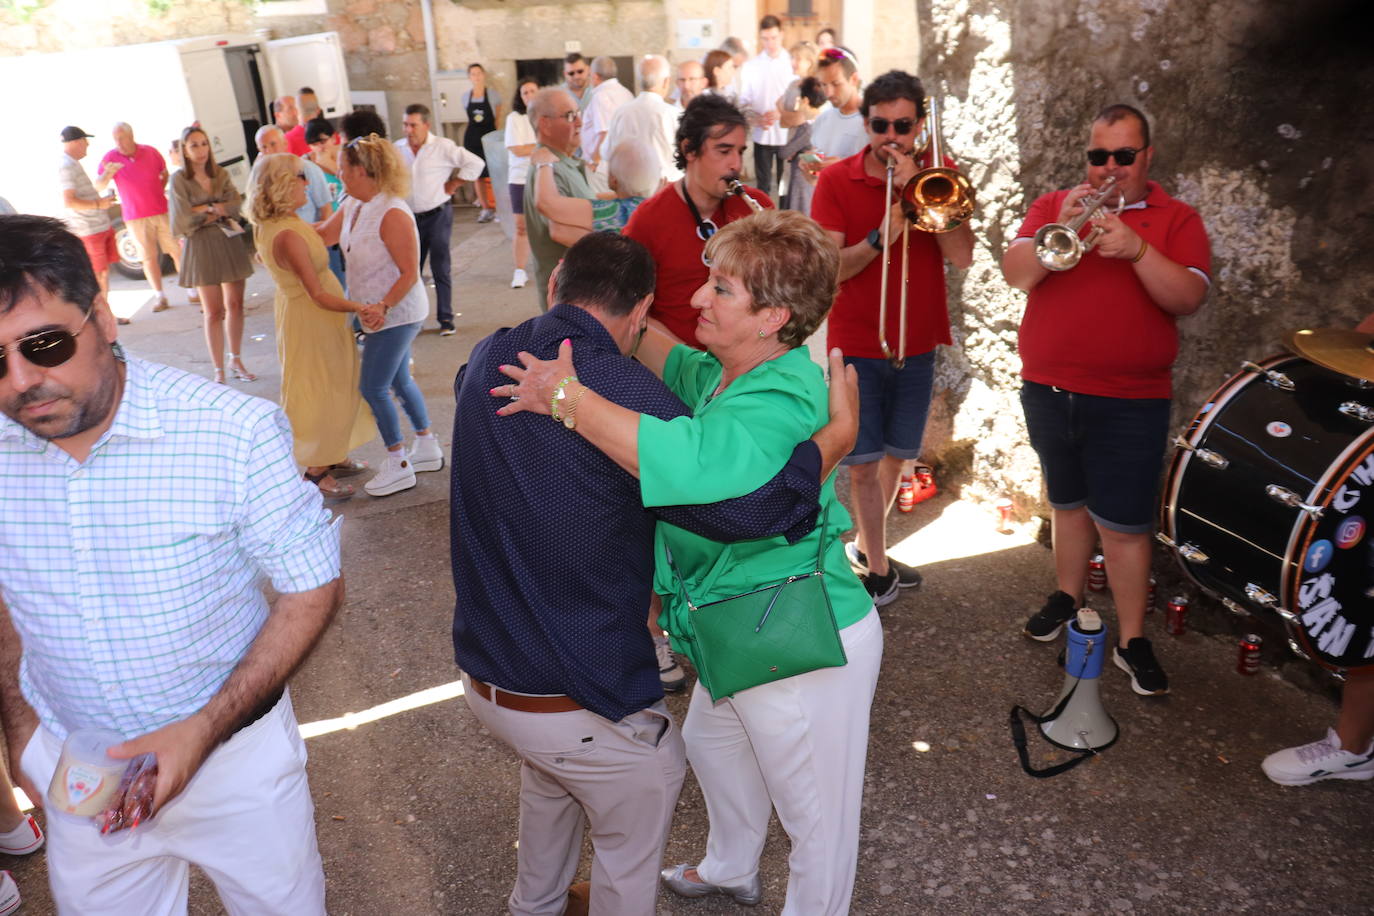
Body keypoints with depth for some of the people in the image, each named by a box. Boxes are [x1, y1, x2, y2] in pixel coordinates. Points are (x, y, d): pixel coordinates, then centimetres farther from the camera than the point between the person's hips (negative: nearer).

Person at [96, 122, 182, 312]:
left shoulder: (150, 152, -1)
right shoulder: (110, 158, -5)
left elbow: (165, 173, 18)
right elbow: (98, 187, -10)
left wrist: (161, 190, 5)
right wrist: (107, 174, -29)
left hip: (162, 212, 1)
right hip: (135, 217, -1)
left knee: (176, 251, 5)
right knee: (149, 258, 1)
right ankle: (161, 298, 7)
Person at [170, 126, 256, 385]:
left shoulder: (221, 175, 9)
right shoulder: (180, 179, -2)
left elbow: (236, 204, -3)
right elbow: (184, 220, -9)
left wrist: (206, 210, -13)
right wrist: (219, 210, -3)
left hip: (230, 242, 4)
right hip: (202, 247, -3)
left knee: (235, 305, 7)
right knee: (214, 311, -1)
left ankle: (235, 360, 24)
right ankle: (219, 370, 7)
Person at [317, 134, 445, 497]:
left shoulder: (393, 214, -23)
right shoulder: (352, 206, 5)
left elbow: (410, 274, -24)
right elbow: (321, 236, 15)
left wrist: (383, 306, -33)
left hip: (397, 313, -9)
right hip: (380, 313, 9)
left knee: (372, 387, -3)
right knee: (398, 381, 18)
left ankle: (399, 465, 10)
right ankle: (428, 448, 32)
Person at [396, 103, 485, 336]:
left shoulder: (443, 147, -9)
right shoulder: (397, 149, 4)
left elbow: (476, 163, -9)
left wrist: (453, 184, -6)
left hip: (437, 215, -4)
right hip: (409, 218, 4)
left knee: (441, 270, 0)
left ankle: (446, 319, 9)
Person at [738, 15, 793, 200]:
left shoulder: (792, 64, 1)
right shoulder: (750, 66, 7)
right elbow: (744, 100, 6)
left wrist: (780, 113, -18)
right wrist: (755, 118, -13)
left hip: (786, 134, -1)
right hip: (761, 134, 2)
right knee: (763, 183, 6)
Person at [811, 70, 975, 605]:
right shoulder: (836, 180, -4)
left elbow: (962, 257, -11)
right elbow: (829, 269, -12)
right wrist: (880, 237, -28)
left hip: (917, 345, 3)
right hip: (856, 345, -3)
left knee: (896, 456, 14)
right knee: (863, 462, -2)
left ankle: (864, 545, 34)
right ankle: (879, 568, 14)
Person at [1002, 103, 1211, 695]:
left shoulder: (1176, 220, 2)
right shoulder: (1053, 205, 7)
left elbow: (1189, 298, -13)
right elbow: (1016, 274, -7)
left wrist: (1137, 249, -25)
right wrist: (1060, 229, -21)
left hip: (1129, 402, -3)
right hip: (1048, 390, 3)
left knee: (1123, 525, -2)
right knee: (1068, 502, 18)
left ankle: (1132, 640, 10)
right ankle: (1068, 598, 35)